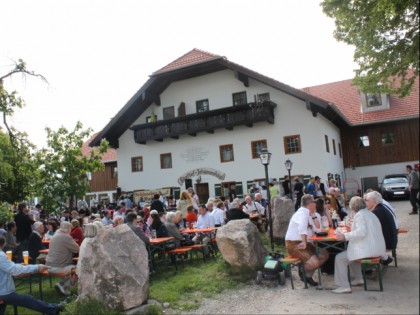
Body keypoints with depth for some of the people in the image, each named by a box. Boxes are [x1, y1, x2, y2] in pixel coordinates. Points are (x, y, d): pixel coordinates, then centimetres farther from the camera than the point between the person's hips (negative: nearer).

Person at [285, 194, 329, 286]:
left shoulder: (307, 213, 11)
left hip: (301, 242, 10)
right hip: (293, 245, -10)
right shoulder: (302, 213, -19)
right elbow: (302, 227, -41)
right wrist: (304, 242, -38)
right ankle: (303, 272, 8)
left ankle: (308, 274, 15)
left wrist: (313, 215, 4)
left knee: (324, 255, 5)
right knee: (314, 262, -25)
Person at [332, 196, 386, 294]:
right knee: (351, 253, 32)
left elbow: (361, 232, -26)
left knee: (340, 258, -7)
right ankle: (358, 278, 29)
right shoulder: (370, 214, 16)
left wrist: (345, 236, -24)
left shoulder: (359, 215, -12)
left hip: (368, 250, -10)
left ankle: (344, 286, -9)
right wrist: (353, 226, 30)